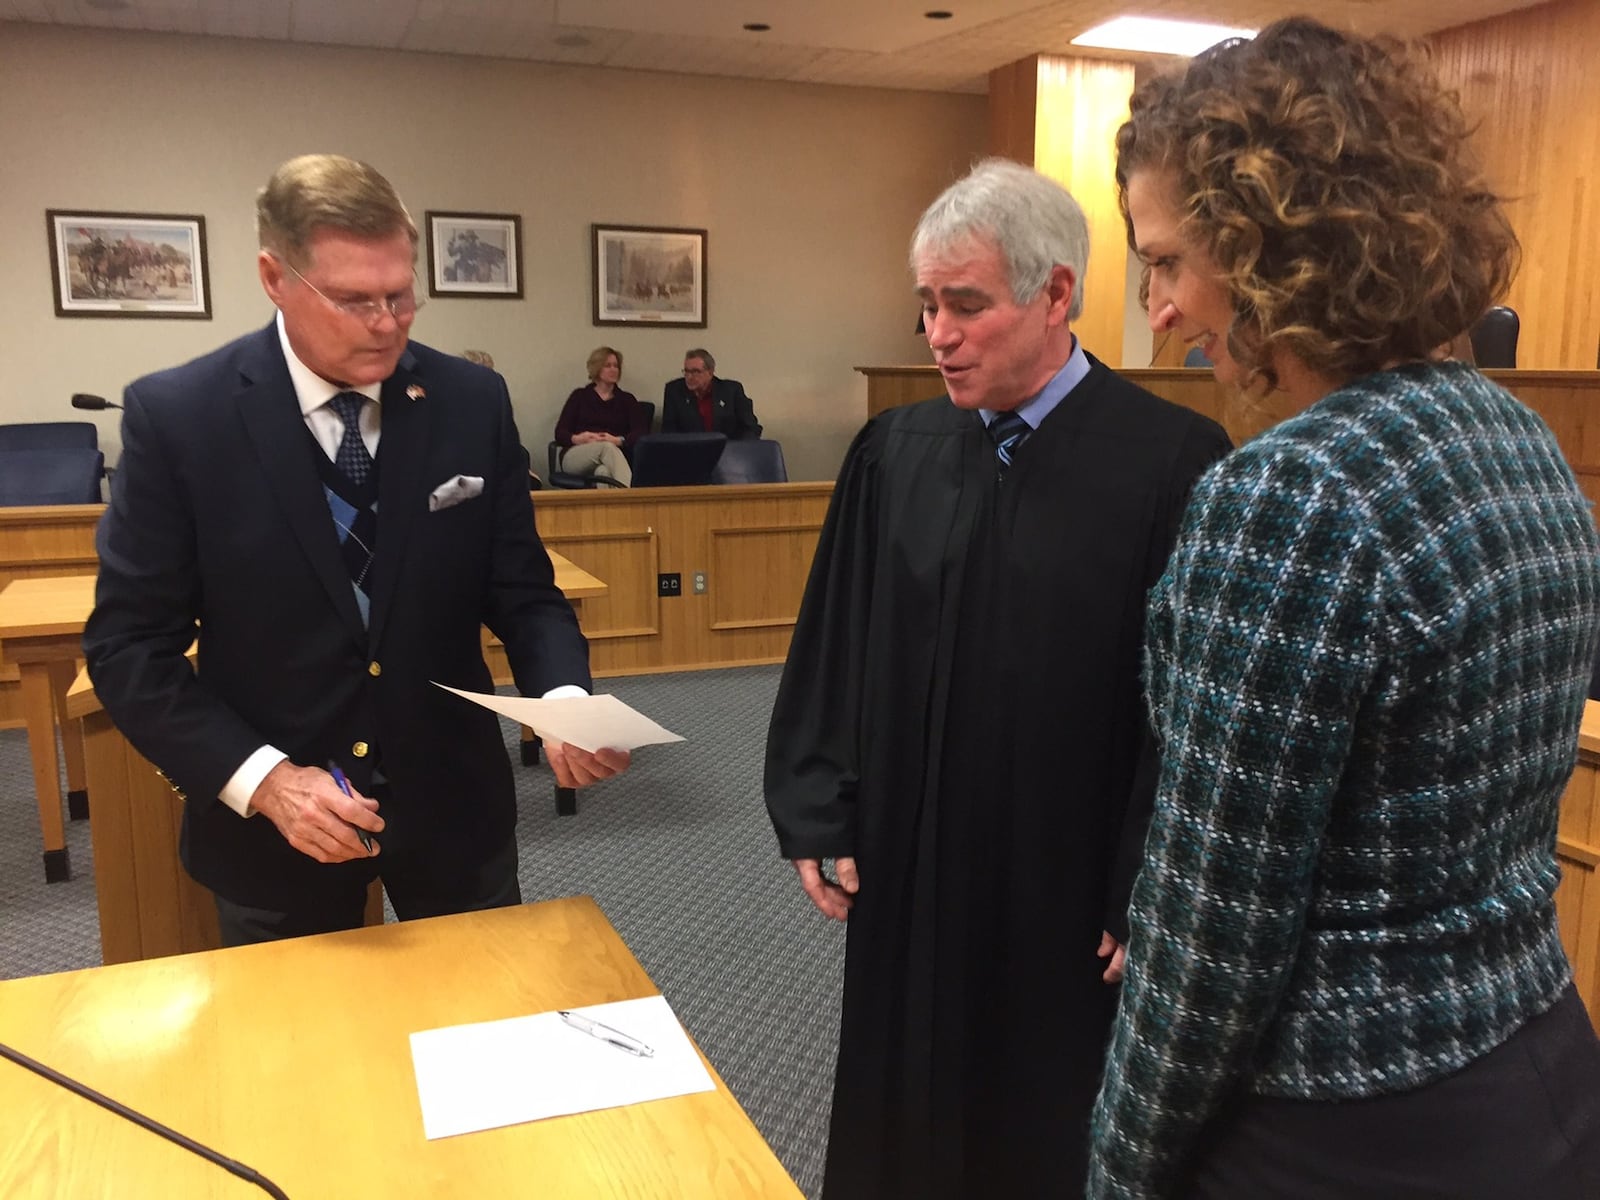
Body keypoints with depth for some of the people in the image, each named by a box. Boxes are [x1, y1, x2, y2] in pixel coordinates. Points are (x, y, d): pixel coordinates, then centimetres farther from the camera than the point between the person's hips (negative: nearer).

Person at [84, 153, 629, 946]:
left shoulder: (472, 402, -6)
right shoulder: (175, 415, -12)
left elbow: (521, 591, -1)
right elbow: (129, 643, -9)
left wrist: (565, 702, -21)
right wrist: (263, 778, -20)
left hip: (449, 798, 2)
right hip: (271, 819, -1)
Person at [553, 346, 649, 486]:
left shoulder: (626, 399, 19)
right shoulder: (580, 396, 17)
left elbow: (641, 433, 4)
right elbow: (560, 433, 9)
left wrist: (619, 440, -16)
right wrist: (577, 439, -14)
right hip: (574, 456, -1)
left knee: (604, 472, -39)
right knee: (607, 447, -37)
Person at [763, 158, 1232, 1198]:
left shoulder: (1174, 461, -14)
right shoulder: (895, 451, 0)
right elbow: (835, 647, 5)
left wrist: (1150, 899, -10)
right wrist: (818, 814, 3)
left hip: (1069, 891, -3)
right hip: (908, 874, 4)